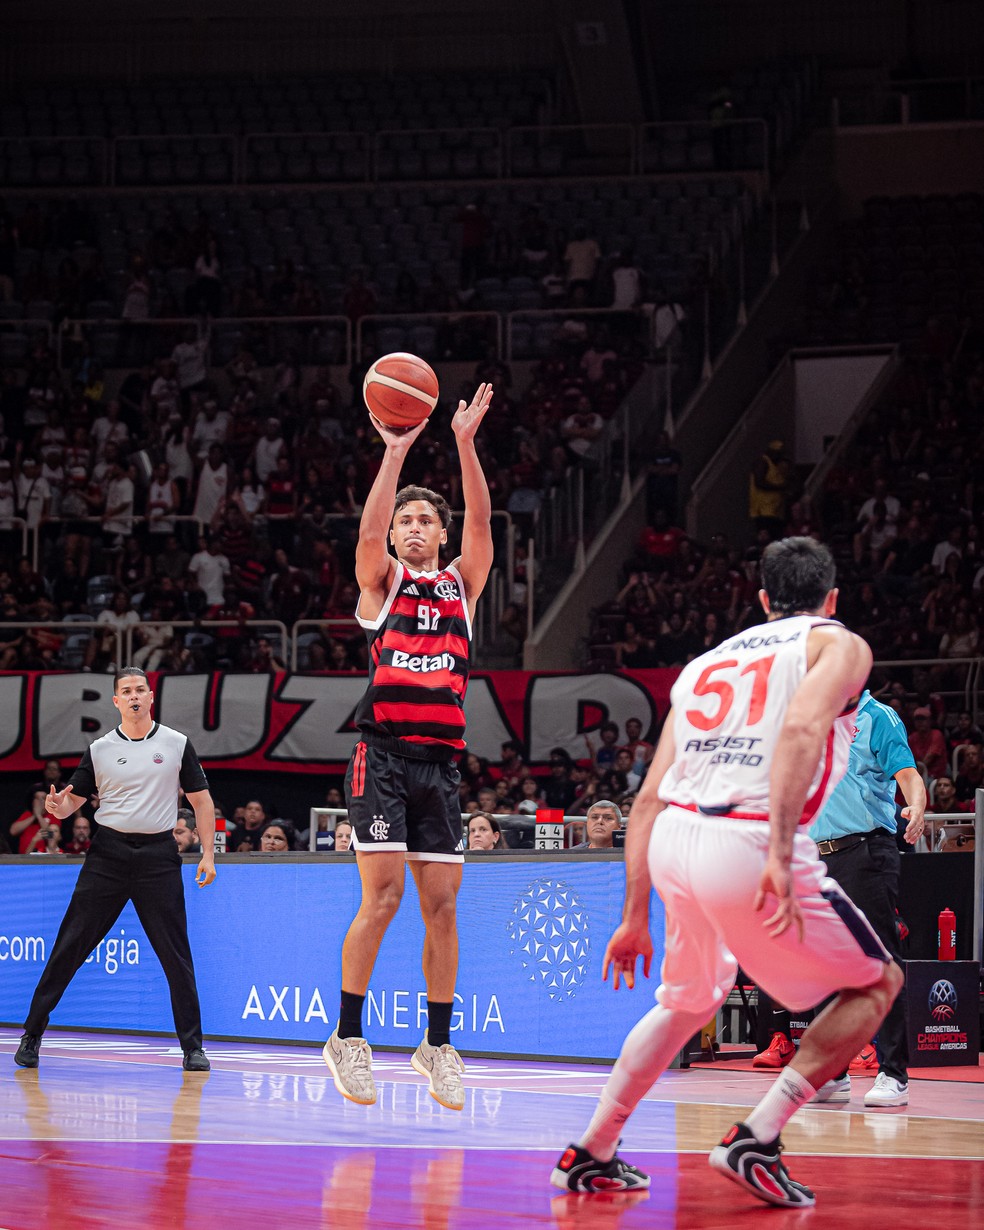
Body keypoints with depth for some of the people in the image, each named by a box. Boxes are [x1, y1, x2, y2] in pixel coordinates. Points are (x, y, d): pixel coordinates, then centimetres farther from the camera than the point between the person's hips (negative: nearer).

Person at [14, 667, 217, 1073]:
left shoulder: (177, 744, 5)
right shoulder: (100, 750, 6)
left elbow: (201, 800, 8)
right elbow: (71, 803, 10)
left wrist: (208, 855, 0)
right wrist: (56, 805, -14)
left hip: (159, 856, -1)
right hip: (108, 853, 1)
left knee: (176, 955, -2)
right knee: (69, 947, -1)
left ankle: (192, 1047, 6)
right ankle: (32, 1035, 8)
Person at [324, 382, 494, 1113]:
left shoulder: (462, 584, 15)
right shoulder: (380, 579, 8)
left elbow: (480, 522, -1)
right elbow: (370, 531, -13)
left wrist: (466, 443, -13)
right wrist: (395, 454, -23)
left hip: (441, 762, 3)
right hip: (384, 756, -3)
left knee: (441, 905, 3)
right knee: (383, 896, -11)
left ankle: (438, 1044, 12)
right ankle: (348, 1037, -2)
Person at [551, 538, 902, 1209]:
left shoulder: (709, 662, 26)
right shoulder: (839, 645, 9)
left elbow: (650, 797, 21)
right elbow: (802, 725, -15)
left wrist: (636, 918, 24)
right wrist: (780, 853, -23)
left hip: (671, 839, 6)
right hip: (748, 844, -6)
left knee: (690, 999, 31)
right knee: (878, 982, 13)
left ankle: (591, 1155, 32)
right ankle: (756, 1140, 1)